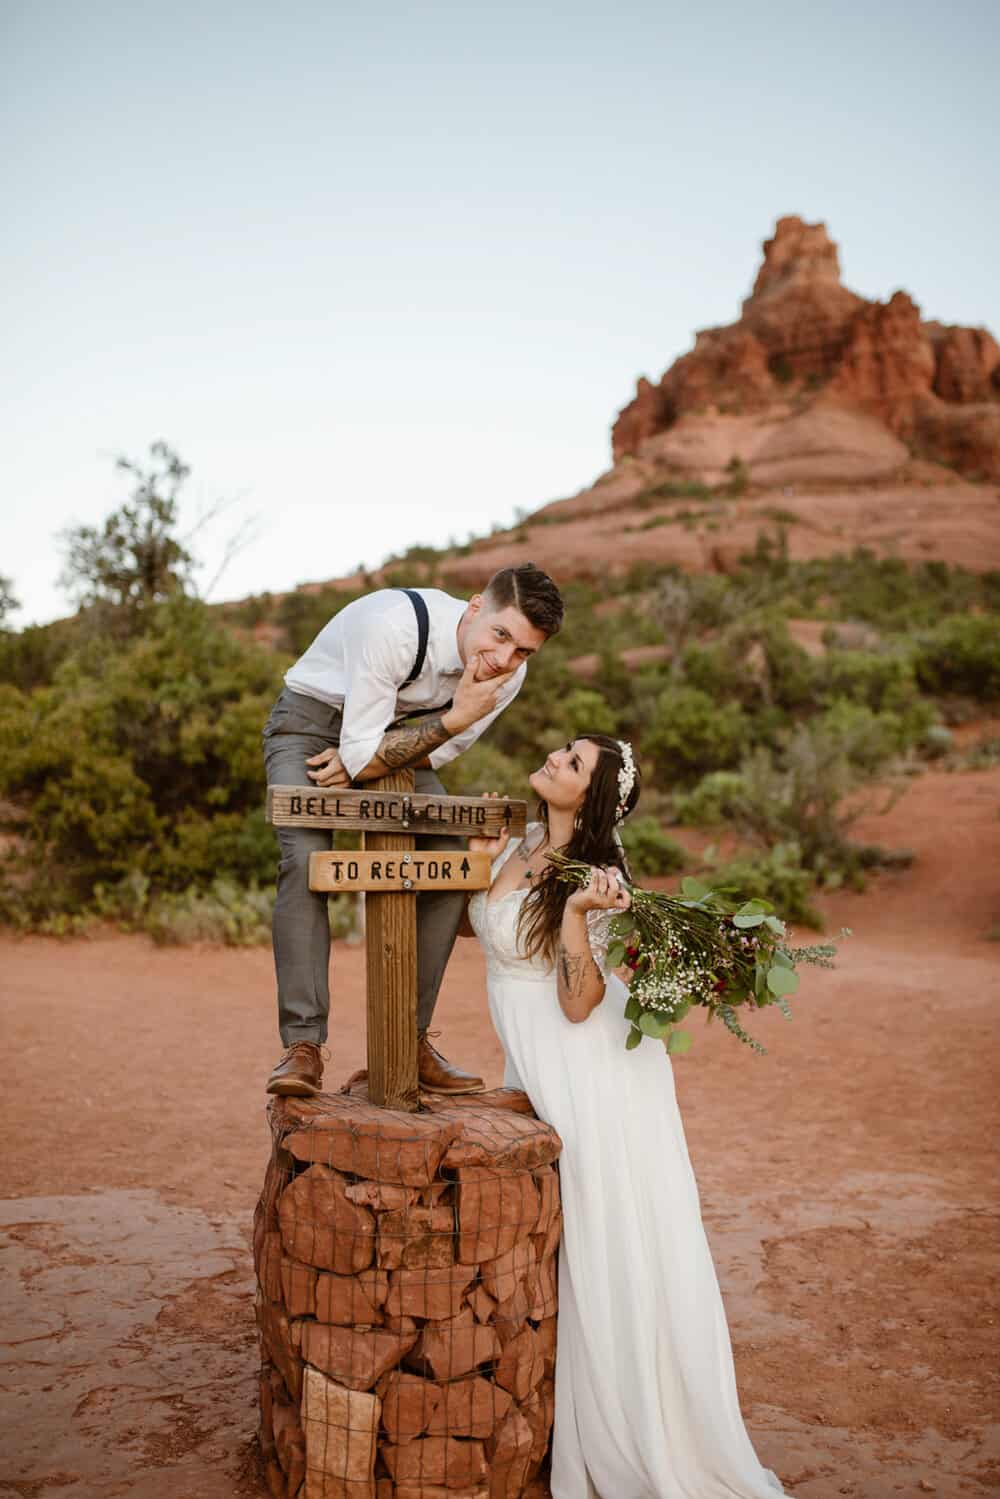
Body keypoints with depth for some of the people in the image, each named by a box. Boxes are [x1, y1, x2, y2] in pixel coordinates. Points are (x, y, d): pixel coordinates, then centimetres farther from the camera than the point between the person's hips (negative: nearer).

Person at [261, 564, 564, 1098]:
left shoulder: (509, 676, -18)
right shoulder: (395, 626, -36)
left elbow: (436, 755, -5)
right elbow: (360, 755, -31)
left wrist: (361, 760, -22)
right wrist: (454, 717, -38)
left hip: (389, 732, 5)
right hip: (311, 719, -5)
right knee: (305, 861, -28)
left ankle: (410, 1037, 0)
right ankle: (303, 1046, -22)